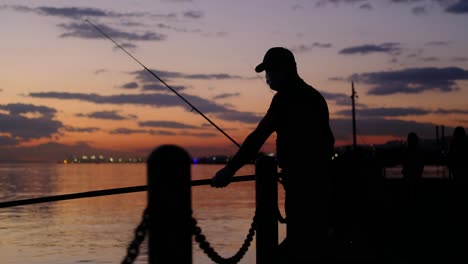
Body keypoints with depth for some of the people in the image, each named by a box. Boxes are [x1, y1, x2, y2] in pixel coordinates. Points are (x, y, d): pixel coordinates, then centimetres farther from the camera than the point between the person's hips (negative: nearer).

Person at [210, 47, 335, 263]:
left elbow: (259, 136, -18)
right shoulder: (314, 96, 17)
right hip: (319, 181, 10)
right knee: (313, 242, 14)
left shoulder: (287, 97, -11)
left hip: (302, 184, -10)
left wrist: (231, 168, -19)